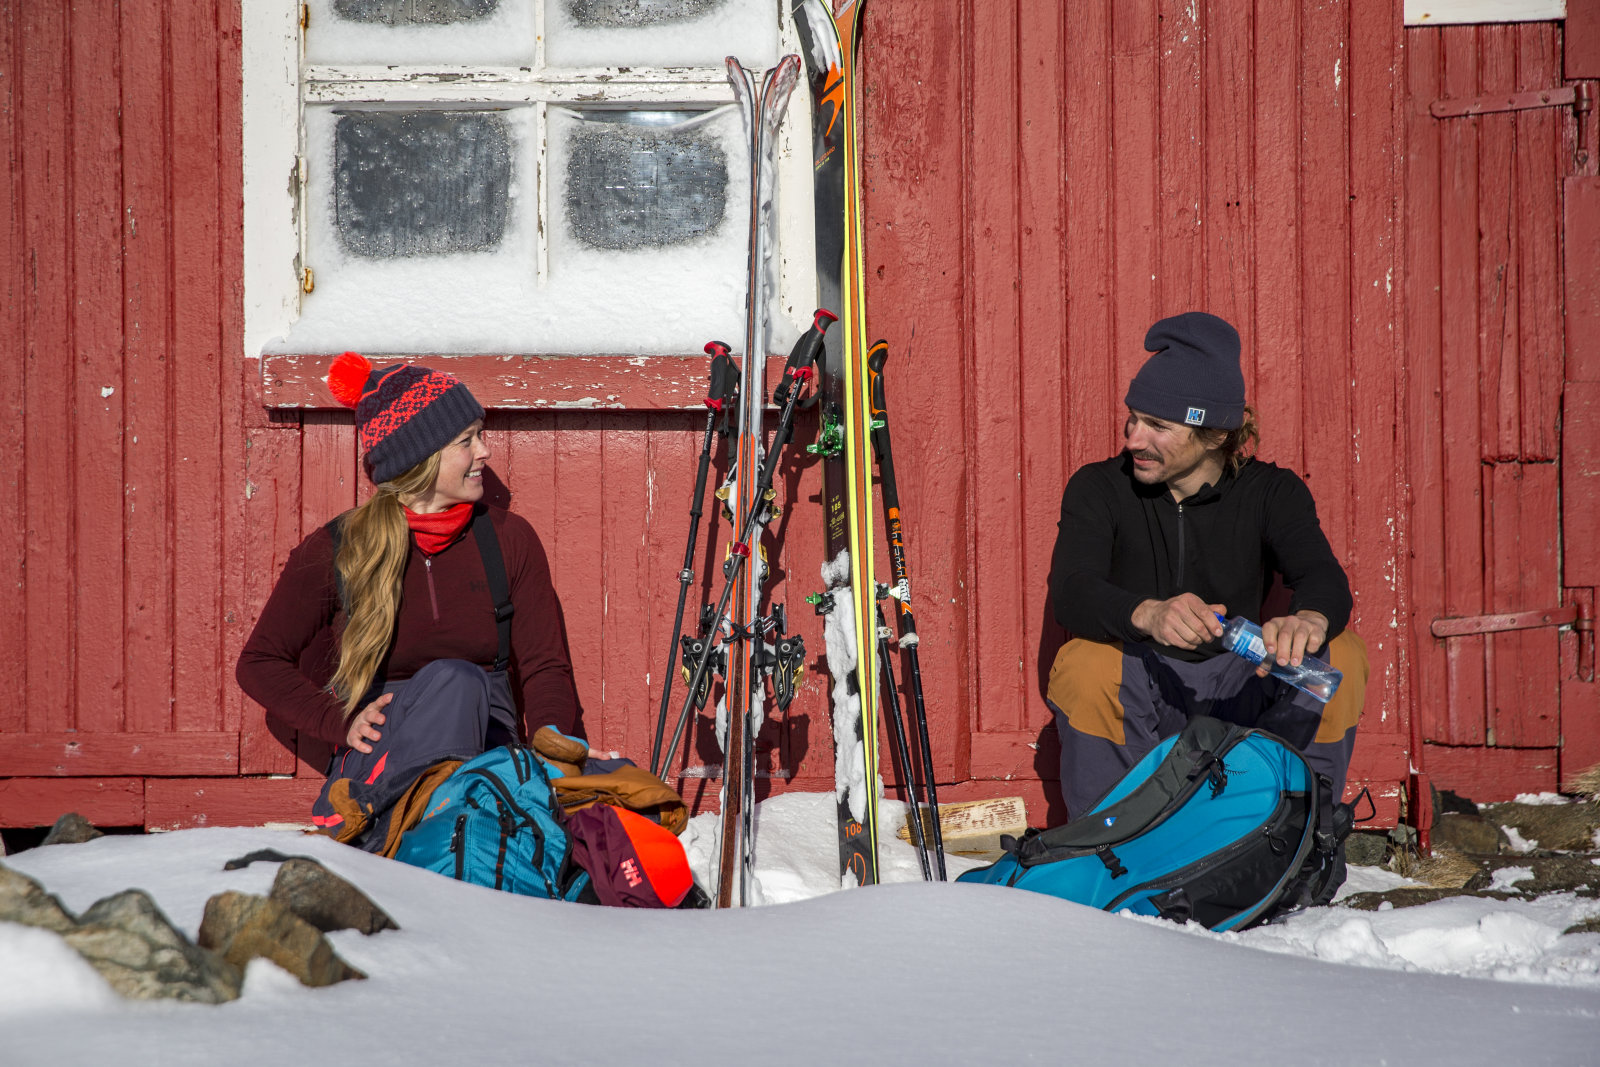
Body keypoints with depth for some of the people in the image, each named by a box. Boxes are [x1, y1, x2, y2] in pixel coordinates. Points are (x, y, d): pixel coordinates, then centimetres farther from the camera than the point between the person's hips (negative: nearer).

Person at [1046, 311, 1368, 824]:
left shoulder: (1271, 492, -1)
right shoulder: (1099, 488, -4)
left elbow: (1324, 578, -19)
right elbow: (1070, 591, -21)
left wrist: (1308, 620, -46)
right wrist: (1148, 615, -44)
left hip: (1241, 688, 1)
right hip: (1142, 692, -1)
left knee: (1339, 655, -23)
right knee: (1083, 665, -32)